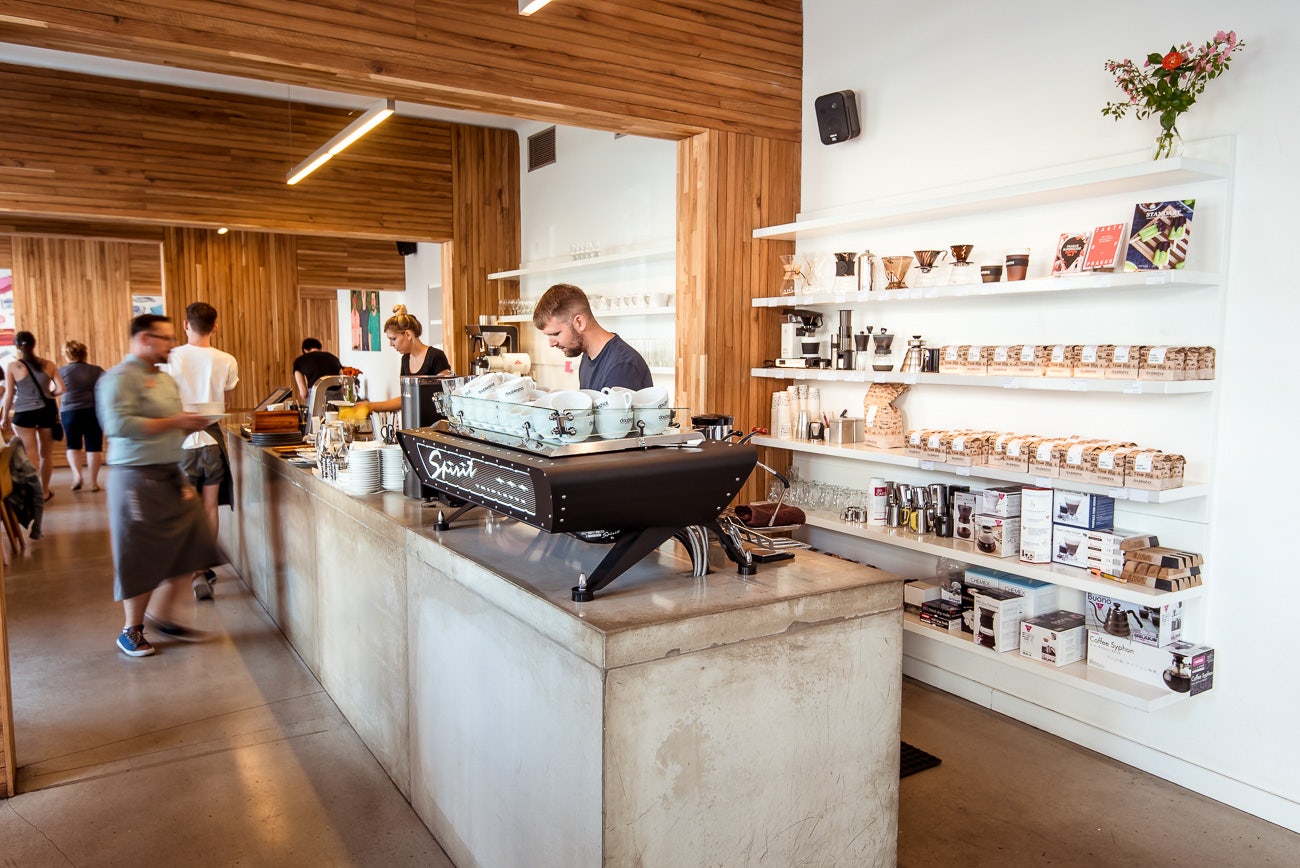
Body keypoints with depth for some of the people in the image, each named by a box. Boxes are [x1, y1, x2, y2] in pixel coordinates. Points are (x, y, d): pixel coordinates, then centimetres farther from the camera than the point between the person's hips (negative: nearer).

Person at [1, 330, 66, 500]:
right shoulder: (48, 364, 0)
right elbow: (60, 389, -4)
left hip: (24, 413, -2)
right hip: (46, 411, 2)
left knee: (30, 454, 1)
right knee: (46, 453, 15)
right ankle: (44, 491, 26)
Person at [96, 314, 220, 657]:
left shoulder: (165, 379, 16)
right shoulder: (120, 378, -12)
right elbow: (119, 424, -25)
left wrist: (189, 425, 5)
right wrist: (173, 422, -22)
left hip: (170, 474, 8)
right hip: (137, 477, -8)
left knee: (185, 547, 8)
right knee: (139, 556, 1)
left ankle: (162, 615, 23)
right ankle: (132, 630, 17)